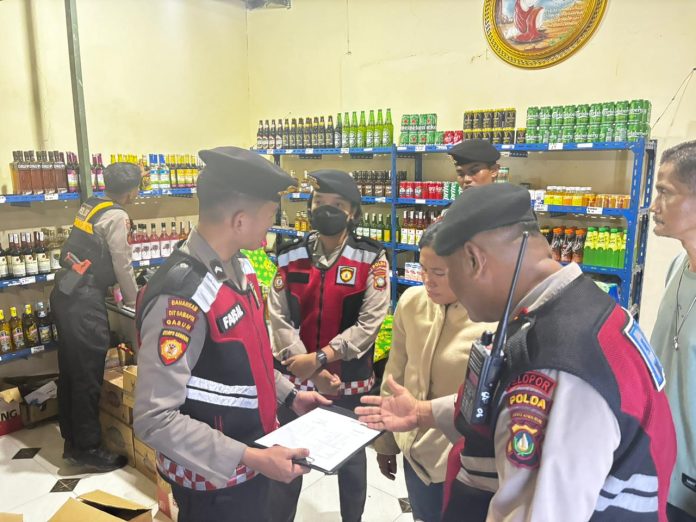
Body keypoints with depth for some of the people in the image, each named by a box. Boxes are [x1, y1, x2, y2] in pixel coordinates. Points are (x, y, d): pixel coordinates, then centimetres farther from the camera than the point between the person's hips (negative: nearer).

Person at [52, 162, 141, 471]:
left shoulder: (91, 206, 14)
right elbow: (123, 265, -9)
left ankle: (72, 441, 30)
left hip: (65, 293, 10)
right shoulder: (116, 217, -13)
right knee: (88, 376, 1)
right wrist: (133, 301, 6)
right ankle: (87, 449, 15)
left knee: (70, 370, 17)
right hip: (84, 301, -9)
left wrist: (128, 290, 30)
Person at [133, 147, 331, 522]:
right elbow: (154, 420, -28)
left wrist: (288, 395, 7)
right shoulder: (181, 295, -29)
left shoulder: (240, 268, -2)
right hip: (214, 482, -7)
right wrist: (250, 458, -28)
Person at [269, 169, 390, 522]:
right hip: (296, 378, 2)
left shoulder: (371, 260, -9)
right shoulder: (290, 257, -1)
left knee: (351, 457, 19)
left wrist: (320, 357, -21)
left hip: (351, 381, -2)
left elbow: (369, 323, -15)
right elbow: (279, 317, -6)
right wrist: (310, 369, -16)